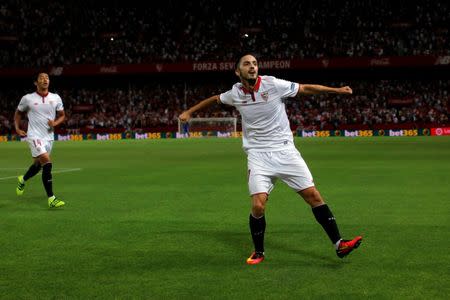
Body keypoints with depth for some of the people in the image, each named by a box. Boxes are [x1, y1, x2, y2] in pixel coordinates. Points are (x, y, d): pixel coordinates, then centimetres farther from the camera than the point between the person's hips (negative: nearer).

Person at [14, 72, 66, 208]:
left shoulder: (56, 98, 3)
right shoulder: (27, 98, -3)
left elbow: (62, 115, 13)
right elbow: (18, 113, 14)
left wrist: (55, 123, -7)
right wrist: (17, 128, 1)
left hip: (49, 136, 5)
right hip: (34, 135, -5)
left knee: (38, 165, 19)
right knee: (47, 163, -19)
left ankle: (22, 180, 51)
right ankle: (51, 198, -16)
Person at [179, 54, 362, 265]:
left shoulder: (273, 84, -7)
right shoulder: (235, 93, 1)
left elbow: (306, 88, 0)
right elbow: (215, 99, 21)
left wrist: (337, 90, -3)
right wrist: (189, 111, 27)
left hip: (285, 151, 0)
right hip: (258, 155, 1)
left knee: (313, 195, -4)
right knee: (258, 206, -14)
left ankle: (339, 245, 5)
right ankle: (258, 252, 11)